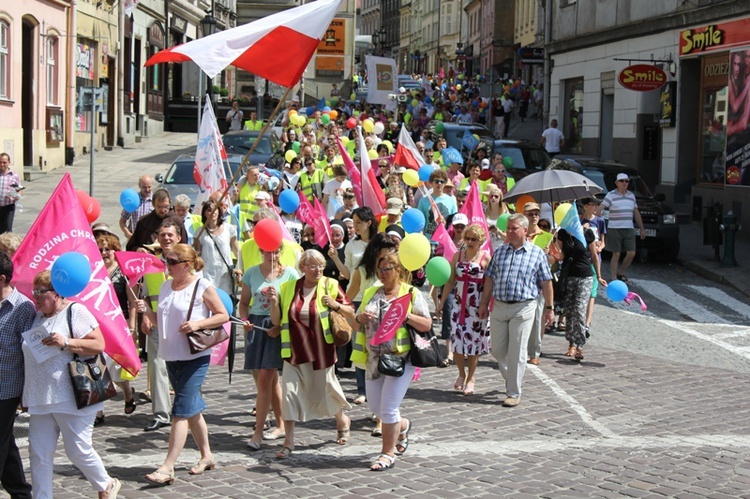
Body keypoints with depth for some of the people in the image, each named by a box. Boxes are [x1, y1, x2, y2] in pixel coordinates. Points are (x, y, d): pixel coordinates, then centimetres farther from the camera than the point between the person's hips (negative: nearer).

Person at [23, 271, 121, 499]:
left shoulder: (75, 312, -6)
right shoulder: (37, 318, 16)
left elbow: (99, 345, -12)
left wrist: (66, 342, -22)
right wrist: (26, 394, 18)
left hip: (71, 399, -7)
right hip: (40, 400, 7)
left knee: (78, 450, 1)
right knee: (39, 455, 3)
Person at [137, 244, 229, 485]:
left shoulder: (203, 286, -9)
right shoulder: (166, 287, 11)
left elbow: (223, 315, -6)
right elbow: (161, 320, 17)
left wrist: (198, 324, -19)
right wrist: (146, 311, -2)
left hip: (195, 357, -7)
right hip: (171, 356, 7)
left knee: (181, 411, -10)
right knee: (192, 409, 16)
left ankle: (167, 468, -12)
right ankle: (206, 456, 29)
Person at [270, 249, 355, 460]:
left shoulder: (330, 285, -3)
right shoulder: (288, 288, 2)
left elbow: (351, 313, 1)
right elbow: (277, 321, 4)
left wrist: (336, 305, -17)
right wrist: (274, 302, -13)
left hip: (321, 351, -1)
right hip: (295, 351, 1)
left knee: (325, 391, 12)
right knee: (289, 393, -8)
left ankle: (342, 421, 42)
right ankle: (288, 442, 1)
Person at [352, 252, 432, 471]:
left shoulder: (412, 294, -3)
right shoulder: (371, 293, 12)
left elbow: (427, 325, -6)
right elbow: (357, 320, 16)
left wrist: (406, 316, -21)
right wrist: (361, 318, -7)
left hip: (400, 358, -6)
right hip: (374, 359, 6)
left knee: (388, 408, -6)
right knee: (375, 407, 12)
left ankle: (388, 453, 9)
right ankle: (403, 426, 41)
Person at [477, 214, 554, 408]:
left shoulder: (537, 253, 1)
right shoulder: (499, 252, 11)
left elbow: (546, 283, 3)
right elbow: (490, 279, 13)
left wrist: (549, 308, 2)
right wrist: (484, 303, 10)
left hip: (523, 308, -4)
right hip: (499, 306, 4)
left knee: (516, 353, -2)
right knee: (497, 350, 8)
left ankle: (514, 393, 7)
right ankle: (511, 378, 32)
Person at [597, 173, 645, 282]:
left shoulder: (631, 195, 14)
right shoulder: (611, 195, -3)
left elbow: (636, 213, 20)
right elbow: (599, 208, -13)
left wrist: (642, 228, 19)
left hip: (628, 229, 5)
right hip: (614, 229, -5)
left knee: (631, 253, -2)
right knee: (616, 254, -1)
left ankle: (621, 273, 19)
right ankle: (614, 278, 7)